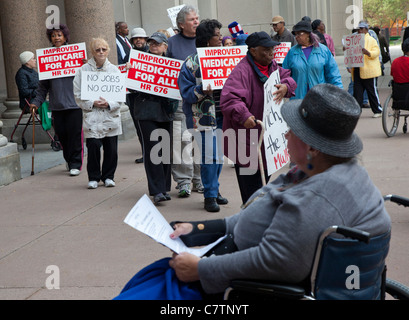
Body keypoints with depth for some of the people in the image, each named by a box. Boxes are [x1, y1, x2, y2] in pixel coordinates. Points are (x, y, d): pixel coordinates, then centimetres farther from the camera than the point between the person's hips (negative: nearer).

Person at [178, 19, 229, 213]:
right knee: (209, 156, -6)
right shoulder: (192, 62, -7)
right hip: (203, 115, -6)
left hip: (222, 114, 6)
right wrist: (202, 91, -25)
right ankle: (209, 195, 5)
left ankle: (214, 191, 26)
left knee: (219, 155, 11)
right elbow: (186, 92, -9)